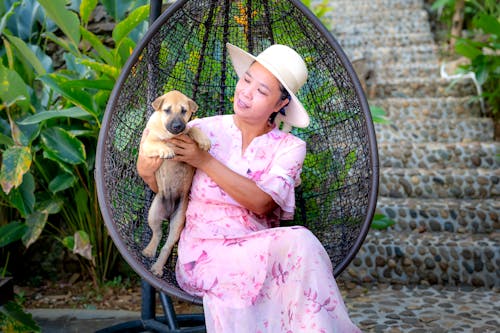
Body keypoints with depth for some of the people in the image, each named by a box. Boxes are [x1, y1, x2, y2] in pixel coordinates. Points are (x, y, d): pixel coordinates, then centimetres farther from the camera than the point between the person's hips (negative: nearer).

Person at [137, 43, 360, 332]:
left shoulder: (289, 147, 5)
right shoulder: (204, 130, 4)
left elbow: (261, 203, -12)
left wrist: (206, 161, -15)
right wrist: (148, 174, -15)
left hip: (256, 249, 2)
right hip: (205, 251, -2)